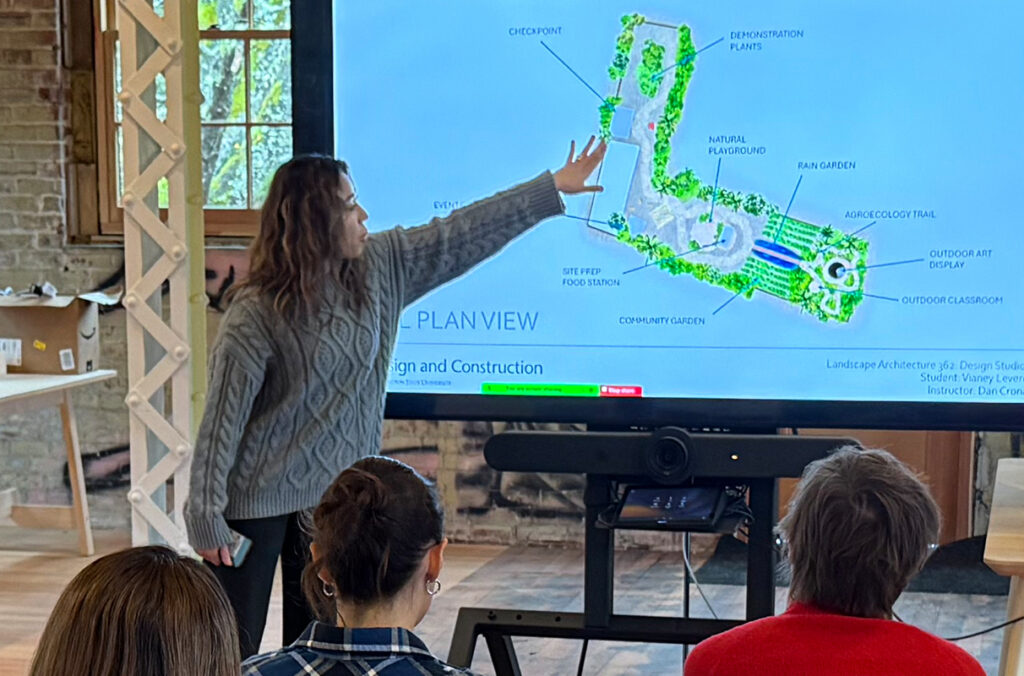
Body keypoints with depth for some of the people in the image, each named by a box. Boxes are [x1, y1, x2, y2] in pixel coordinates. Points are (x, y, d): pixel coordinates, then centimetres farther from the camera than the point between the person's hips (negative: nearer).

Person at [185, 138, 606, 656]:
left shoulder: (380, 268, -1)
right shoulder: (257, 312, -18)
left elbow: (463, 235, 3)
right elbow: (223, 419, -15)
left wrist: (554, 187, 4)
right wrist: (206, 516, -14)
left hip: (335, 496, 6)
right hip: (259, 501, -5)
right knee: (232, 651, 3)